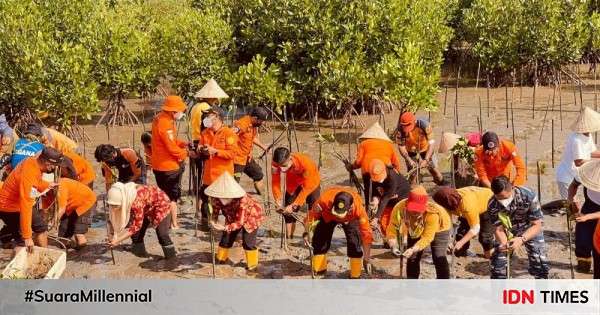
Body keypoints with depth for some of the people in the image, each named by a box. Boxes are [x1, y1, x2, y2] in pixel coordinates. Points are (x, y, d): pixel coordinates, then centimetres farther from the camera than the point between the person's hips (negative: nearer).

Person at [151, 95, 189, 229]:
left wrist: (183, 144, 3)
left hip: (159, 165, 10)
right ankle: (174, 224, 10)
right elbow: (172, 148, -23)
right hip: (168, 166, -10)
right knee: (172, 196, 2)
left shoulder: (160, 118, 7)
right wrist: (186, 153, -8)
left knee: (164, 194, 19)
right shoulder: (165, 124, -24)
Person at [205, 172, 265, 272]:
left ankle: (252, 265, 5)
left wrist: (225, 228, -53)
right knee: (226, 237, 7)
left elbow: (240, 222, -40)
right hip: (233, 217, 6)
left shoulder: (242, 201, -44)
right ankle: (221, 259, 29)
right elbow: (215, 210, -10)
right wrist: (213, 220, -31)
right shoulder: (217, 198, -29)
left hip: (251, 216, -5)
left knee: (248, 241, -12)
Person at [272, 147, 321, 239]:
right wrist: (278, 201, -36)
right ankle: (289, 239, 6)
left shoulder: (305, 162, -43)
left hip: (311, 182, -3)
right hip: (293, 184, 3)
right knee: (287, 210, -4)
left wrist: (294, 205, -40)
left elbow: (306, 188, -37)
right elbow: (275, 183, -23)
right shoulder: (275, 164, -33)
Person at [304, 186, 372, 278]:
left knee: (355, 242, -18)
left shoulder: (358, 208, -43)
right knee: (319, 240, -5)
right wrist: (306, 232, -29)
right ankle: (319, 270, 17)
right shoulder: (324, 200, -45)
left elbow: (366, 234, -36)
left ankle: (355, 276, -3)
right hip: (328, 215, 1)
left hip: (350, 219, -1)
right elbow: (312, 215, -25)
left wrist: (366, 259, -33)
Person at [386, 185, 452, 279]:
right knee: (412, 258, 4)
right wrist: (393, 246, -45)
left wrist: (413, 249, -49)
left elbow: (427, 237, -38)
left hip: (439, 228, -3)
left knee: (439, 257, -13)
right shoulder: (399, 208, -37)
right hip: (415, 231, 4)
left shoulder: (433, 212, -44)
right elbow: (391, 230, -30)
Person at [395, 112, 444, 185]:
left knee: (433, 169, 10)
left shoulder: (424, 125, -34)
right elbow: (401, 146, -20)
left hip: (425, 150, 0)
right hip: (411, 153, 0)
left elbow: (431, 143, -28)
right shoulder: (400, 129, -31)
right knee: (412, 174, 0)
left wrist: (426, 160, -35)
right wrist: (409, 160, -32)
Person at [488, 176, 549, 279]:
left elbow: (537, 225, -29)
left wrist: (522, 239, -45)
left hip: (530, 228, -2)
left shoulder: (528, 196, -35)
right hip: (508, 229, 2)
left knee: (538, 259, -12)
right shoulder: (492, 205, -28)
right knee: (497, 256, -5)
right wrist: (504, 243, -43)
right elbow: (499, 229, -20)